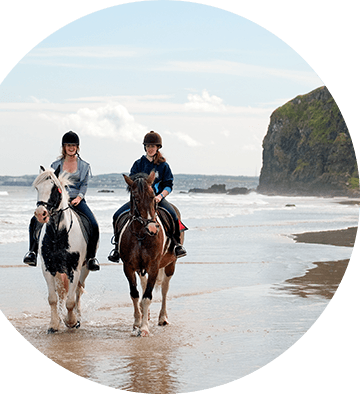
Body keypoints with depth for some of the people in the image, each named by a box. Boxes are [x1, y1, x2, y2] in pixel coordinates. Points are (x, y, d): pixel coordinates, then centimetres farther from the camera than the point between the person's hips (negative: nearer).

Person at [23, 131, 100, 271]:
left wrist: (78, 197, -11)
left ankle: (91, 256, -9)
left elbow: (84, 185, 6)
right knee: (36, 220, -23)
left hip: (77, 200, 0)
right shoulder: (56, 165, 13)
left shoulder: (84, 166, 12)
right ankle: (33, 250, -18)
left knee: (94, 225, -23)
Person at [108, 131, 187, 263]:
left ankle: (176, 243, -11)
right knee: (117, 216, -18)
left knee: (173, 215, -31)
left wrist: (160, 196, -16)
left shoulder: (163, 165, 6)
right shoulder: (138, 164, 9)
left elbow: (168, 185, 2)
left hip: (158, 198, -2)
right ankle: (117, 245, -2)